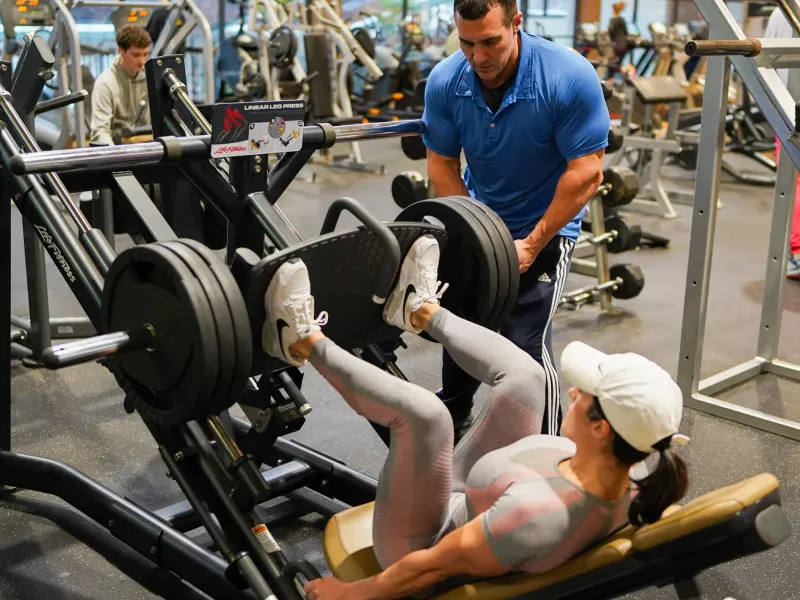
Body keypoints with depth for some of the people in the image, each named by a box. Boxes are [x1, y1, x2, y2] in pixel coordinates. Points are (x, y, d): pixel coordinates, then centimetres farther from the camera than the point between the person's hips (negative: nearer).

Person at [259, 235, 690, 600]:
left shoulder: (540, 511, -42)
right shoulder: (625, 492, -18)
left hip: (421, 541, -7)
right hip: (469, 502, 7)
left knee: (424, 413, -30)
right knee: (523, 376, 1)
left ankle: (304, 342, -7)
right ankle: (421, 310, 25)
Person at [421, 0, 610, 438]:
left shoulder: (571, 77, -26)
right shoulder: (445, 82, -14)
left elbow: (586, 173, -22)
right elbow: (442, 165, -4)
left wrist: (532, 245, -20)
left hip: (544, 227, -4)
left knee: (523, 342, -11)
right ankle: (452, 422, 38)